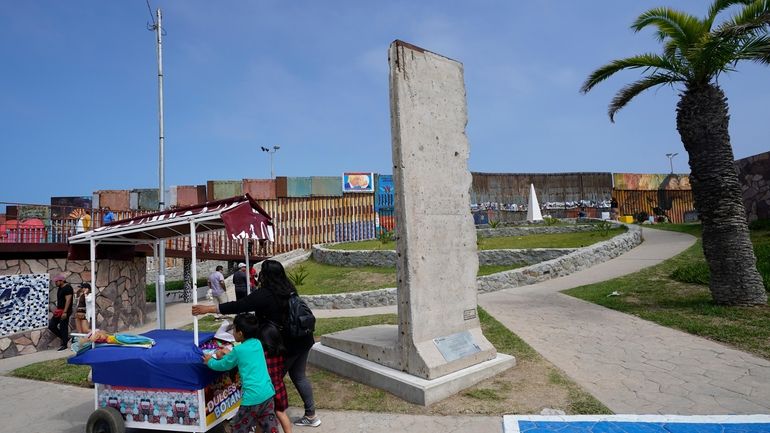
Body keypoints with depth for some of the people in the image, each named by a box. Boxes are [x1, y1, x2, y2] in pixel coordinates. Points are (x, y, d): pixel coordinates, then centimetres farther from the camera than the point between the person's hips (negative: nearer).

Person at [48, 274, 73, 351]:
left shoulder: (67, 288, -15)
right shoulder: (59, 288, 13)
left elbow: (68, 300, -21)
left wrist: (65, 312, -26)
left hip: (65, 311, -10)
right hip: (59, 310, 10)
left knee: (63, 327, -3)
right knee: (51, 326, 8)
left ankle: (64, 345, 7)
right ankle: (65, 338, 19)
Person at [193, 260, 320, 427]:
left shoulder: (264, 294, -18)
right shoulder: (288, 288, 4)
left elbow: (238, 306, -17)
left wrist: (208, 308, -11)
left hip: (286, 344, -8)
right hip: (303, 339, 8)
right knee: (299, 376, 19)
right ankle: (311, 415, 27)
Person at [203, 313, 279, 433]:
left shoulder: (238, 350, -8)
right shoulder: (257, 343, 8)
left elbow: (223, 365, 9)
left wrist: (210, 361, 26)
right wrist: (229, 355, 34)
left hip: (253, 397, -6)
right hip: (268, 393, 6)